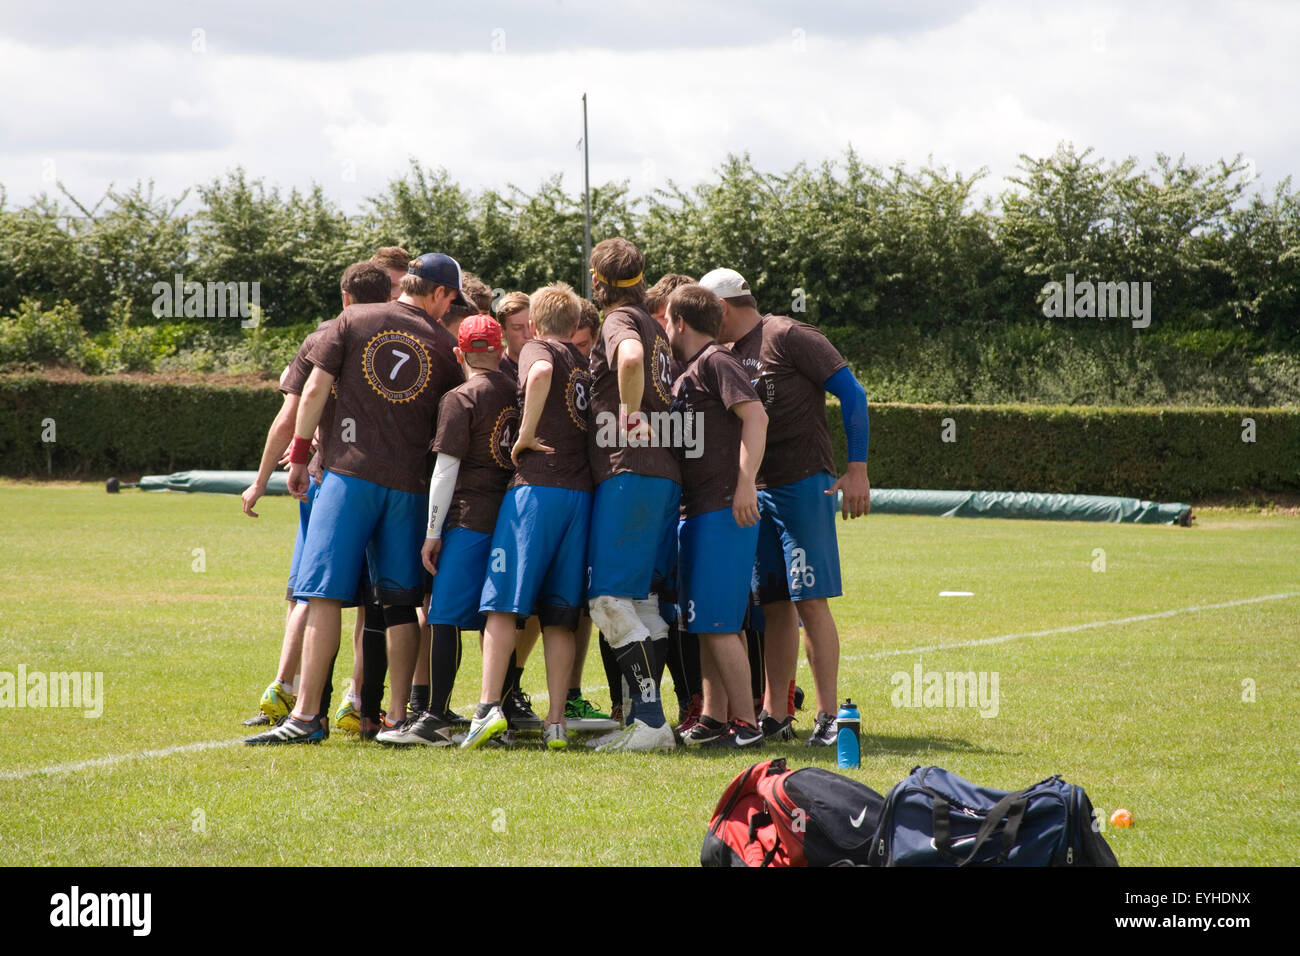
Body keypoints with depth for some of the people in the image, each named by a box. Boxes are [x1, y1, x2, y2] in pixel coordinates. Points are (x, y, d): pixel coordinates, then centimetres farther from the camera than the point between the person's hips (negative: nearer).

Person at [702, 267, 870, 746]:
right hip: (757, 491, 7)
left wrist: (857, 468, -16)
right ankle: (775, 716, 10)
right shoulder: (727, 356, 16)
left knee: (810, 600, -9)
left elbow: (851, 393, -10)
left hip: (803, 485, -7)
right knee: (774, 604, 7)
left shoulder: (788, 337, -7)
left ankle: (829, 715, -7)